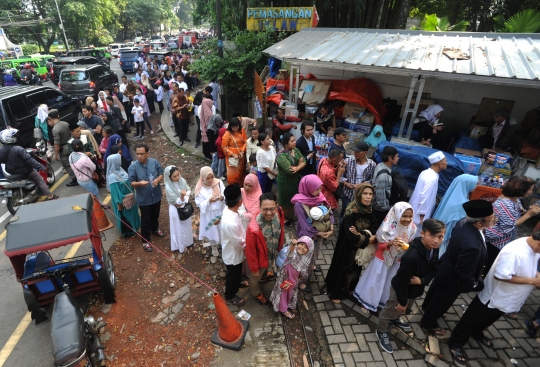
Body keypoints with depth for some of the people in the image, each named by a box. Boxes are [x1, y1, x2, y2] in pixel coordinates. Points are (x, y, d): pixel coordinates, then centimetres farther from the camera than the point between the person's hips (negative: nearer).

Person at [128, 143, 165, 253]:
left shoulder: (154, 162, -9)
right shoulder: (133, 167, -16)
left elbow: (161, 173, -2)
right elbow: (131, 182, -12)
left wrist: (158, 180, -24)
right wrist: (139, 183, -34)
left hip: (156, 195, 3)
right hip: (144, 198, -3)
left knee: (155, 215, 25)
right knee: (145, 219, 8)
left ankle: (155, 229, 53)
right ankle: (146, 241, 24)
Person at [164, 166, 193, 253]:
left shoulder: (182, 180, -13)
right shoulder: (168, 188, -28)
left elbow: (189, 191, 0)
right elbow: (178, 202, -26)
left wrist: (185, 199, -18)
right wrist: (182, 196, -46)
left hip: (185, 207, 6)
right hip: (176, 210, -5)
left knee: (186, 226, 24)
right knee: (179, 228, 13)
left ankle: (187, 242, 48)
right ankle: (180, 246, 35)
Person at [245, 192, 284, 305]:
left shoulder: (278, 213, -25)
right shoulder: (254, 229, -43)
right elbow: (250, 251, -25)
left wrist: (279, 247, 12)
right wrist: (254, 268, -11)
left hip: (273, 253, 5)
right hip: (260, 258, -5)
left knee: (266, 268, 38)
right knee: (255, 277, 28)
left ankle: (264, 277, 73)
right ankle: (256, 294, 60)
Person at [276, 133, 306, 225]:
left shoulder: (296, 150, 1)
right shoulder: (281, 155, -24)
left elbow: (304, 162, -5)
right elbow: (289, 170, -31)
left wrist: (297, 168, -26)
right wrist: (299, 164, -15)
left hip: (296, 180, 7)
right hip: (285, 182, -7)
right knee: (286, 200, 10)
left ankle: (290, 216, 42)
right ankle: (284, 218, 31)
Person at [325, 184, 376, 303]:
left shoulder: (369, 209, -8)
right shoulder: (351, 211, -29)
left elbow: (371, 228, -4)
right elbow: (350, 235, -32)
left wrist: (360, 234, -24)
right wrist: (367, 239, -18)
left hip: (360, 247, 7)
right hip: (347, 247, -7)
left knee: (355, 268, 25)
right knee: (343, 268, 13)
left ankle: (349, 289, 51)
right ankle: (335, 293, 36)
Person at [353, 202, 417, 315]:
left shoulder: (412, 228, -17)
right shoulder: (387, 226, -27)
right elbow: (380, 245, -16)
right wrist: (391, 243, -36)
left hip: (398, 260, 4)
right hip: (383, 258, -3)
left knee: (390, 283, 22)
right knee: (376, 282, 13)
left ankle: (385, 303, 47)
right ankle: (367, 303, 34)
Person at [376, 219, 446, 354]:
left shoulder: (434, 249, -18)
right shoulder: (411, 257, -42)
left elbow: (434, 269, -3)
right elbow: (402, 280, -31)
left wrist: (422, 280, -22)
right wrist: (402, 301, -18)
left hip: (416, 288, 8)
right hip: (401, 289, -8)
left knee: (405, 309, 35)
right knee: (390, 311, 17)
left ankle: (395, 319, 65)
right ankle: (381, 332, 45)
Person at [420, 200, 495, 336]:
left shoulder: (464, 222, -20)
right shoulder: (472, 245, -46)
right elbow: (464, 273, -32)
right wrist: (473, 285, -11)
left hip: (447, 267, 8)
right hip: (452, 278, -7)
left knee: (436, 288, 33)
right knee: (442, 301, 21)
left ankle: (427, 306, 63)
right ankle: (428, 322, 49)